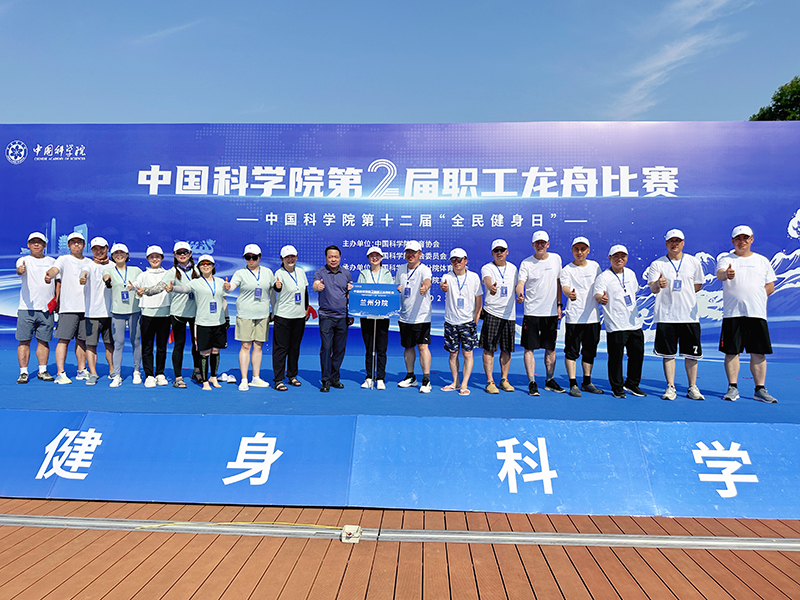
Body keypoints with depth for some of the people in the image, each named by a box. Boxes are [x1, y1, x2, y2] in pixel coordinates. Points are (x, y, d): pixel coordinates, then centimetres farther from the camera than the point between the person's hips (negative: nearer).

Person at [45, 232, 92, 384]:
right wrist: (49, 275, -38)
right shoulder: (64, 259, 3)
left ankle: (81, 371, 19)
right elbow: (55, 269, -15)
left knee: (81, 339, 11)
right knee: (64, 339, -7)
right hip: (68, 307, -4)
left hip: (86, 306, 4)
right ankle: (60, 373, -6)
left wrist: (85, 278, -19)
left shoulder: (89, 263, 17)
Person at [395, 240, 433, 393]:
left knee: (423, 346, -9)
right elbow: (396, 288, 23)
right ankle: (410, 377, 27)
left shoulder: (424, 269, -10)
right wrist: (397, 289, 0)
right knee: (408, 347, 14)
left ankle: (426, 380, -4)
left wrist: (425, 287, -55)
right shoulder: (400, 269, 9)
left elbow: (427, 280, -33)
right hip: (404, 317, 6)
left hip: (421, 316, -6)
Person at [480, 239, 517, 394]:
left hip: (509, 313, 4)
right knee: (489, 348, -4)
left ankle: (504, 380, 19)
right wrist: (491, 287, -46)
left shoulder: (513, 268, 12)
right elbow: (487, 280, -26)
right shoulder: (487, 268, -4)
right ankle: (490, 382, 2)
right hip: (492, 312, -4)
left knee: (507, 348, 8)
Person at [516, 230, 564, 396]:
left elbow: (558, 283, 14)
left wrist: (559, 304, 9)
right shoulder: (526, 263, -4)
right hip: (532, 312, -3)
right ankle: (532, 383, 5)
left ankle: (550, 380, 24)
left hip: (551, 311, 3)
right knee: (529, 348, -3)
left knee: (551, 348, 11)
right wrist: (520, 294, -36)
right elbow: (520, 284, -14)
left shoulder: (556, 258, 7)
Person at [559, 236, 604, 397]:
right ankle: (573, 385, 2)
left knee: (590, 351, 12)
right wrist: (569, 294, -43)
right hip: (574, 317, -4)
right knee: (572, 351, -4)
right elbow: (564, 287, -20)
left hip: (593, 316, 5)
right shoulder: (567, 269, -4)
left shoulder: (595, 266, 10)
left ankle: (587, 383, 25)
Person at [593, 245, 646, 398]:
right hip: (615, 326, -6)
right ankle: (617, 387, 14)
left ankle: (632, 384, 28)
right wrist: (601, 298, -46)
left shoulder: (631, 274, 12)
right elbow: (597, 294, -22)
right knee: (616, 357, -2)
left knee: (637, 354, 11)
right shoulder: (603, 277, -7)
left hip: (634, 324, 6)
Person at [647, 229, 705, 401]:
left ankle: (692, 387, 16)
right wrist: (658, 285, -29)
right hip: (666, 315, -1)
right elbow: (653, 288, -8)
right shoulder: (657, 264, 3)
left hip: (689, 315, 1)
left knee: (691, 354, 4)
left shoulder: (694, 262, 8)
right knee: (668, 353, 3)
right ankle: (670, 387, 11)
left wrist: (682, 293, 3)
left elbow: (698, 286, 16)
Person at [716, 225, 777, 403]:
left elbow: (770, 286, 16)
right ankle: (733, 388, 8)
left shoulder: (762, 260, 14)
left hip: (757, 313, 2)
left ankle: (760, 389, 9)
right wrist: (726, 274, -40)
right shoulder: (725, 259, 5)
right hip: (732, 313, -2)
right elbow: (719, 274, -17)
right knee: (731, 351, 0)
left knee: (758, 352, 2)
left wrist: (754, 296, 0)